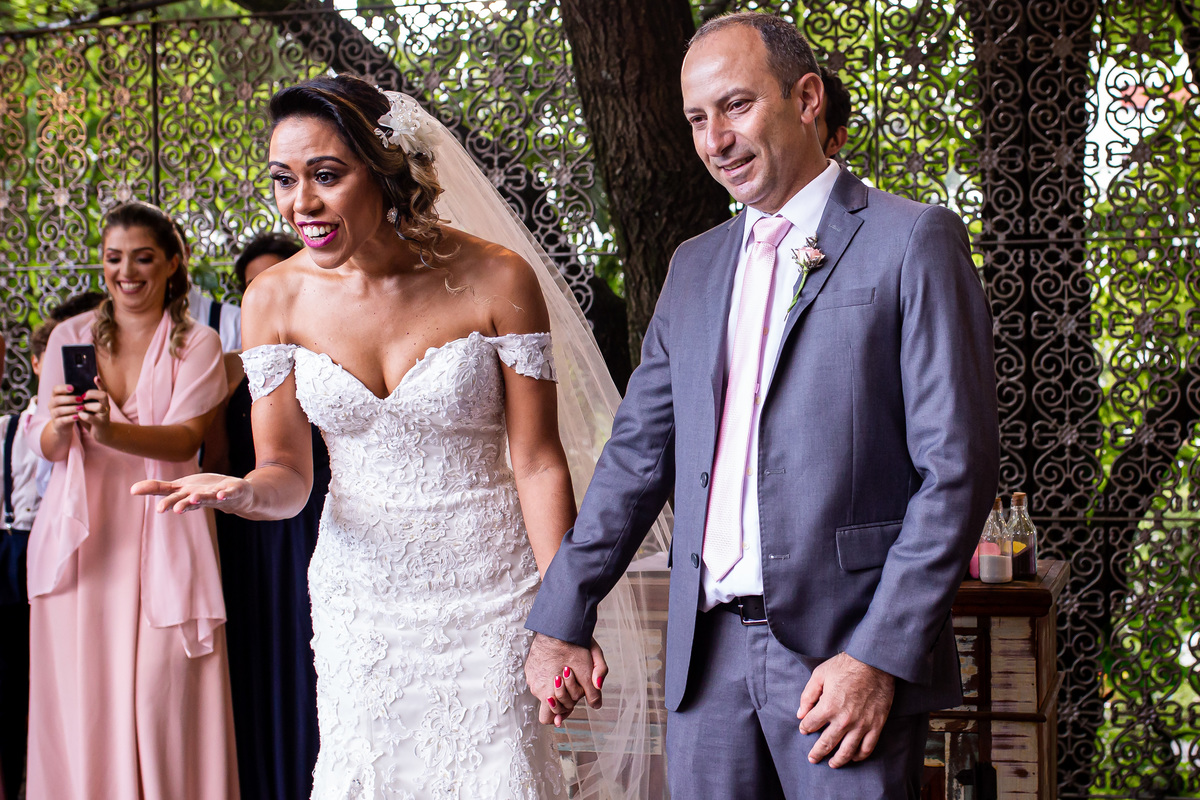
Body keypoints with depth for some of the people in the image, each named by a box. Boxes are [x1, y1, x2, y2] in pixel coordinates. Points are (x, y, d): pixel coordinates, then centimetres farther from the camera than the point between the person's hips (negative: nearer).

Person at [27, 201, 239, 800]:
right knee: (80, 699, 0)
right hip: (80, 536, 2)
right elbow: (47, 448, 4)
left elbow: (184, 441, -11)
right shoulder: (70, 336, 9)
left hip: (160, 535, -2)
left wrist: (110, 432, -29)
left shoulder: (197, 345, 3)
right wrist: (59, 427, -20)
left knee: (162, 696, -6)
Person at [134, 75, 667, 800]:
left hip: (488, 594, -2)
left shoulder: (497, 279, -13)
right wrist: (245, 491, -23)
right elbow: (287, 473, 1)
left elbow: (538, 461, -9)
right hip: (359, 595, 2)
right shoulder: (276, 298, -5)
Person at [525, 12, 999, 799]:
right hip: (708, 653, 5)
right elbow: (638, 453, 16)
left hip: (846, 648, -5)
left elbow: (958, 463, -9)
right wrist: (560, 621, 10)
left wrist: (880, 655, -15)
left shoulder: (913, 242, -3)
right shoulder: (695, 266, 15)